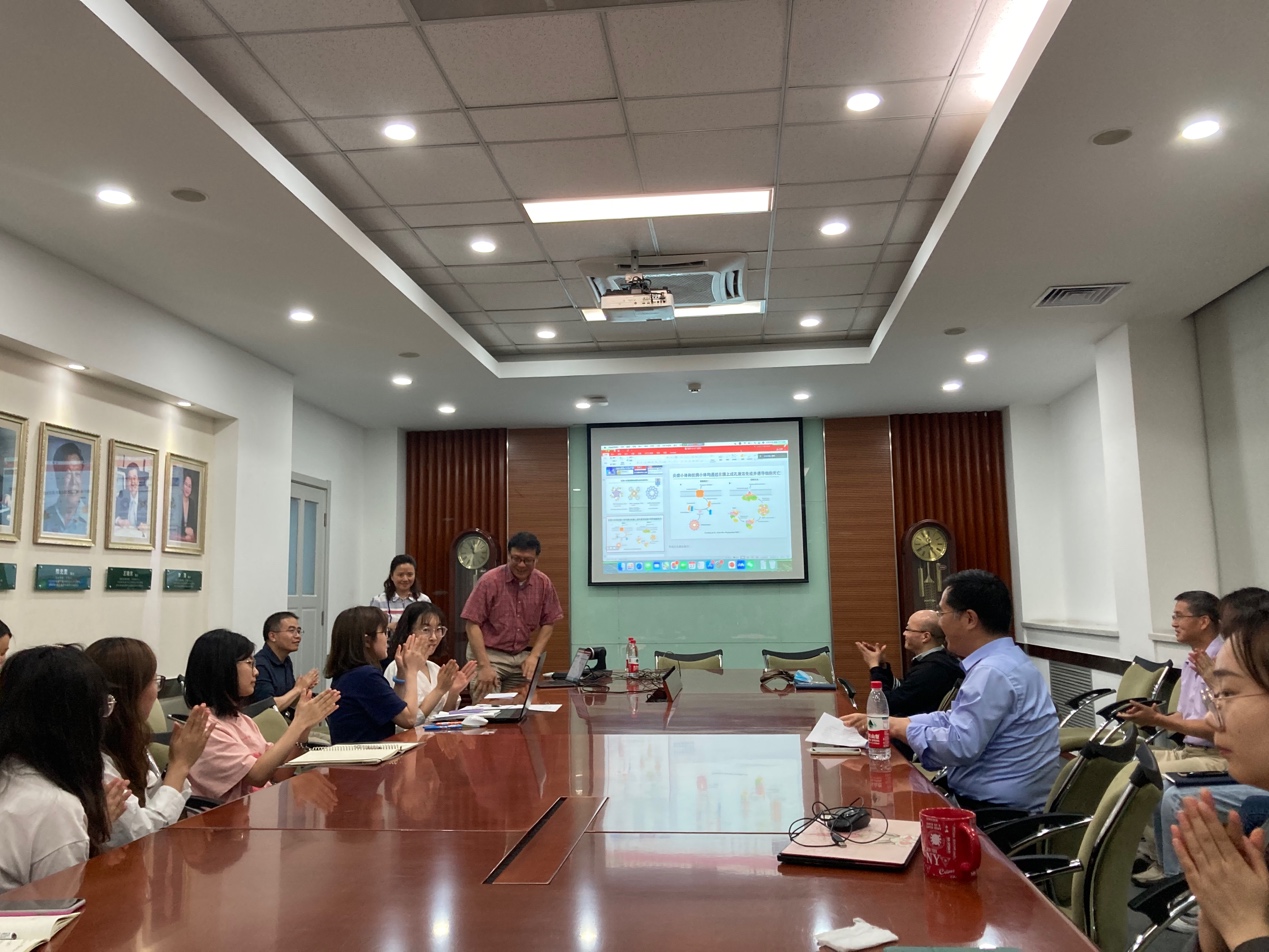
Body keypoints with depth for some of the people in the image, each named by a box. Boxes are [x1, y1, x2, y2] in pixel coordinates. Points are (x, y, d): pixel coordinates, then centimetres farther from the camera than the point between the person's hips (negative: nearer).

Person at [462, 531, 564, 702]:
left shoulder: (543, 583, 0)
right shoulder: (490, 581, -11)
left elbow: (548, 623, 9)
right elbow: (473, 624, -11)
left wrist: (534, 656, -2)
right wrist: (484, 665, -16)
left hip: (523, 658, 3)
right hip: (490, 655, -3)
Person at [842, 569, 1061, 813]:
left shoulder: (993, 672, -22)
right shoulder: (1000, 661, 11)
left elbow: (959, 746, -27)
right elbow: (952, 720, 15)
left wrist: (905, 729, -11)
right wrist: (886, 722, 9)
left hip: (999, 812, -9)